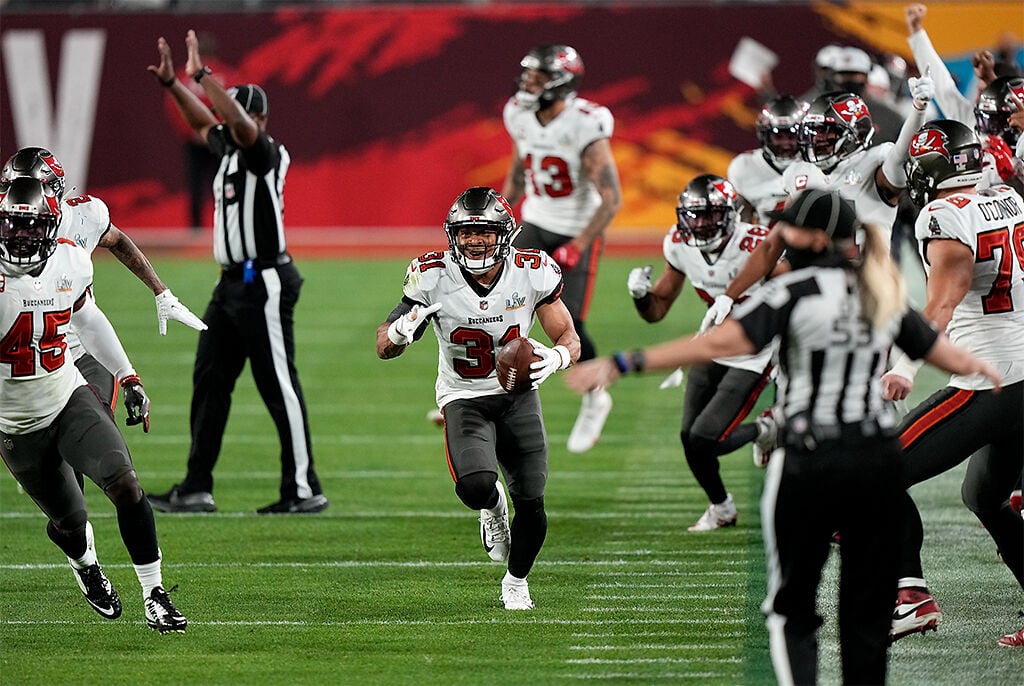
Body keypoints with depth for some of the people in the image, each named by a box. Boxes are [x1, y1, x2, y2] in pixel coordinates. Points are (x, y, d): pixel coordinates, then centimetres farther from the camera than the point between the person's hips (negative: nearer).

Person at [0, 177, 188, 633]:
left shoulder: (70, 263, -6)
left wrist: (128, 378, 15)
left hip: (71, 399, 2)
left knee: (123, 482, -21)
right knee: (68, 520, 8)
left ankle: (155, 595, -11)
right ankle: (85, 565, 47)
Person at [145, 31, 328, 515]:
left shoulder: (266, 153, -12)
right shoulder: (229, 148, 14)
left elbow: (240, 122, -30)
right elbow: (203, 122, 29)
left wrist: (201, 75, -29)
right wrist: (170, 83, 16)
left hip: (265, 285, -10)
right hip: (231, 284, 10)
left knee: (279, 385, -7)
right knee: (209, 380, 9)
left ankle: (305, 489, -4)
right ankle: (197, 488, 12)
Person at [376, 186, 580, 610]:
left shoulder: (534, 273, -13)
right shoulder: (433, 277, -16)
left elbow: (570, 340, -2)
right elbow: (383, 349, -9)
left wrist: (556, 357, -27)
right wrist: (400, 332, -34)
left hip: (518, 397, 2)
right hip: (464, 398, -2)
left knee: (531, 504, -4)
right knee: (476, 486, -28)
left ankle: (516, 582, 28)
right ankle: (493, 507, 13)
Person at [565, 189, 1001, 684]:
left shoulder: (794, 291, -10)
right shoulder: (883, 296, 7)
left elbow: (721, 342, -22)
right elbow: (945, 353, 17)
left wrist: (623, 364, -26)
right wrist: (991, 371, 39)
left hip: (810, 466, -5)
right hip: (879, 459, 5)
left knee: (792, 610, 6)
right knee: (867, 612, 10)